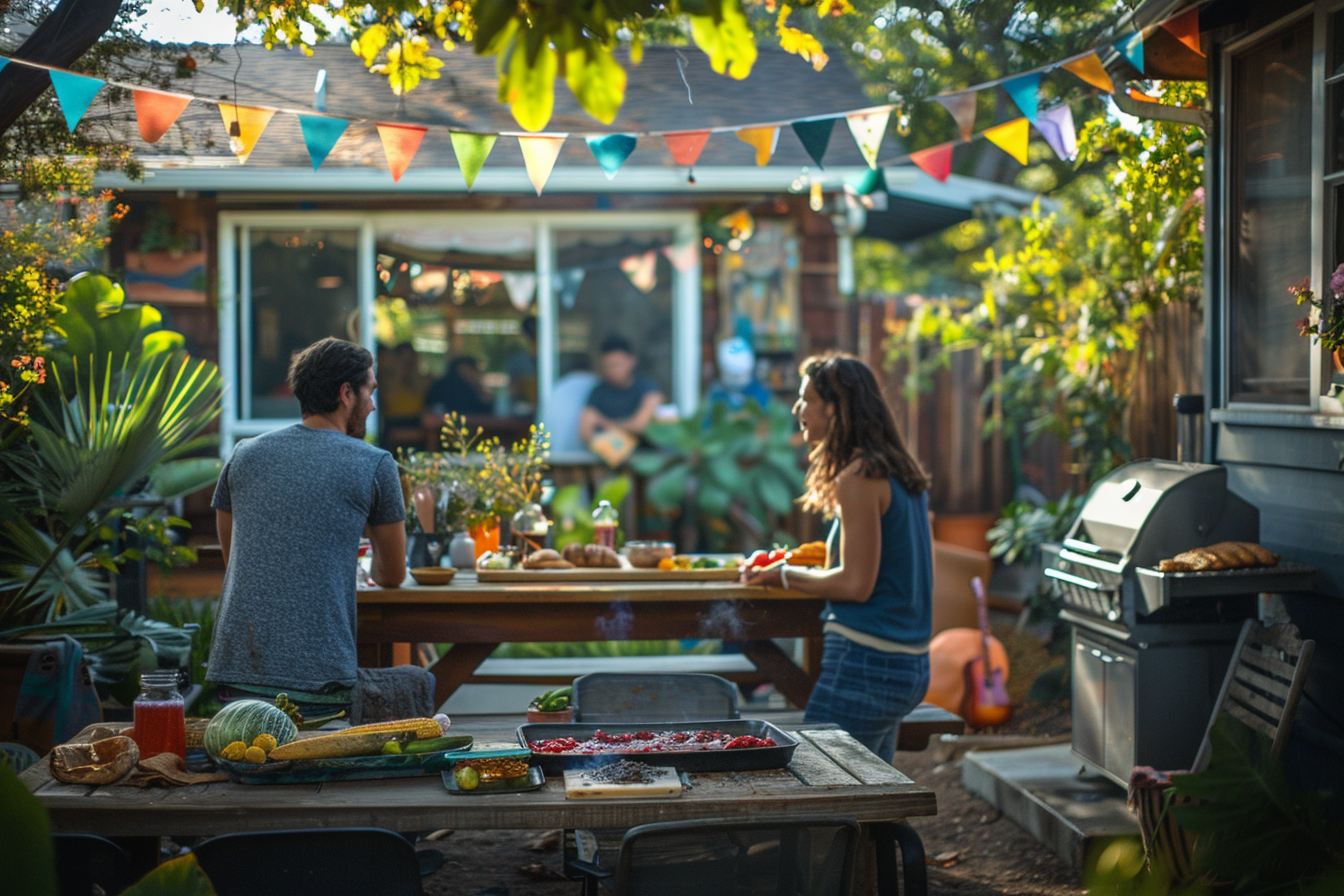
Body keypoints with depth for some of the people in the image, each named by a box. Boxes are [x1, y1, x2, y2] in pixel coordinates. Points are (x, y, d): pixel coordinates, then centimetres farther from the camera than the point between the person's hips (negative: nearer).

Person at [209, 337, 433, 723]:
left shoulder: (244, 455, 11)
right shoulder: (375, 464, -1)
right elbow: (393, 575, 11)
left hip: (233, 677, 5)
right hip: (319, 683, -5)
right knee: (420, 684, 22)